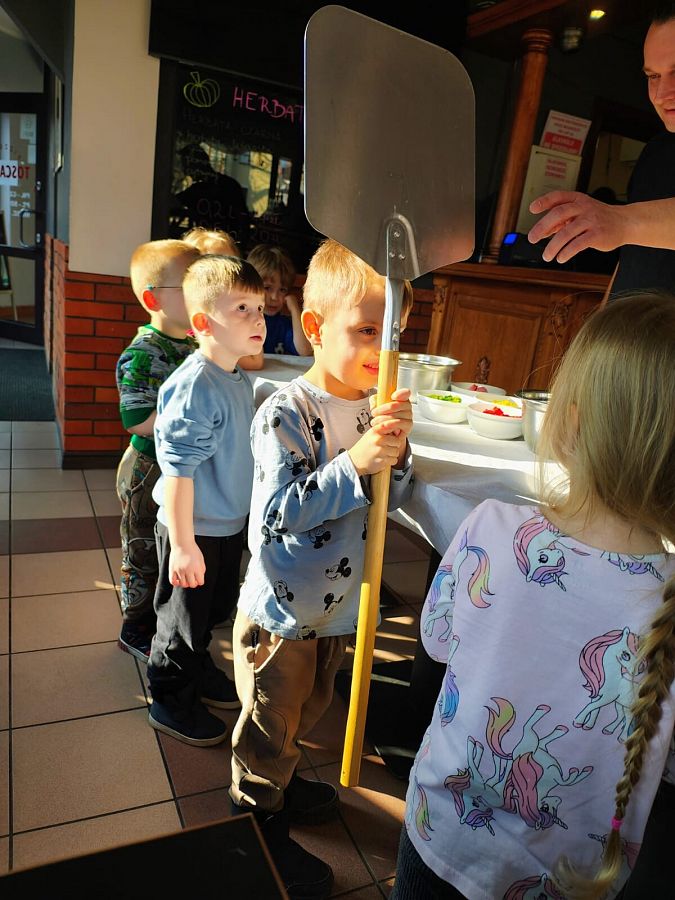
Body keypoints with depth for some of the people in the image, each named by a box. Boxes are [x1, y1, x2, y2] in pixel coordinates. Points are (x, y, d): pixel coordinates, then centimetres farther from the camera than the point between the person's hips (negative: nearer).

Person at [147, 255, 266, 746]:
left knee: (214, 609, 26)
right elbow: (178, 470, -27)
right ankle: (171, 701, 34)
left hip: (230, 523, 8)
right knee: (182, 619, 12)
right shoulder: (194, 386, -27)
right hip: (194, 528, -8)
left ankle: (198, 668, 51)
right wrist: (183, 544, -25)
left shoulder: (240, 380, 1)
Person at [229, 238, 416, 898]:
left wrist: (395, 452, -21)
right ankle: (258, 820, 42)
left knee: (306, 709, 29)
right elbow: (280, 509, -28)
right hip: (280, 612, -7)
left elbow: (392, 499, -1)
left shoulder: (373, 408, -4)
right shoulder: (286, 413, -24)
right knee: (269, 722, 16)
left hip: (336, 605, 7)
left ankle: (277, 781, 57)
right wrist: (355, 463, -36)